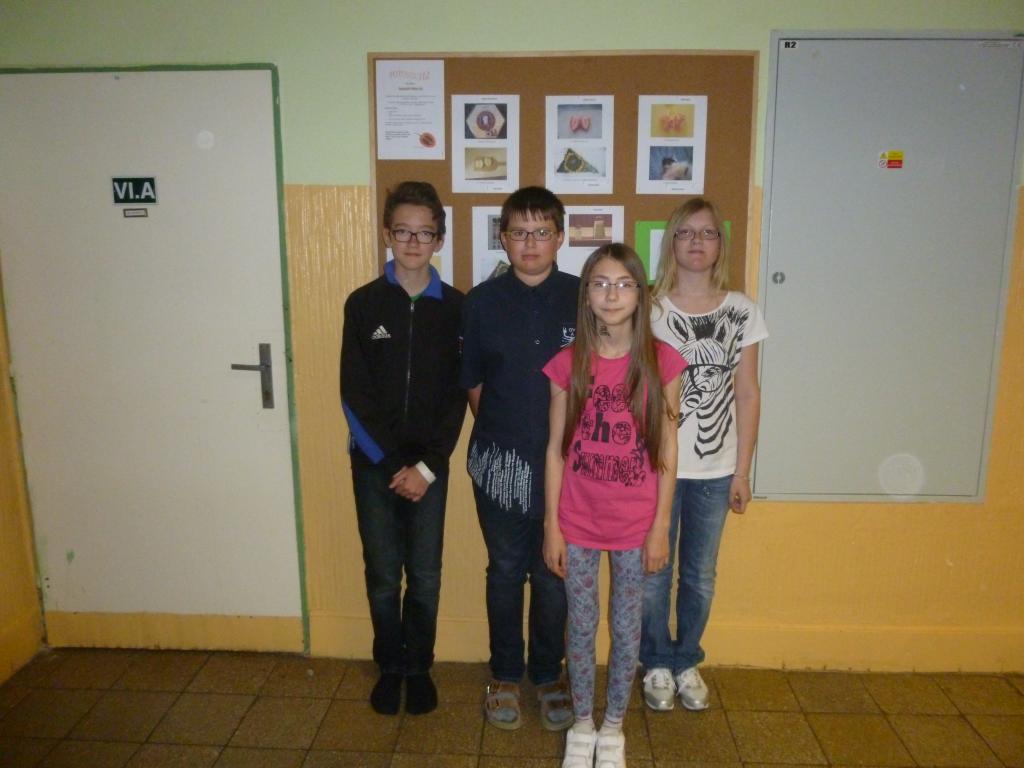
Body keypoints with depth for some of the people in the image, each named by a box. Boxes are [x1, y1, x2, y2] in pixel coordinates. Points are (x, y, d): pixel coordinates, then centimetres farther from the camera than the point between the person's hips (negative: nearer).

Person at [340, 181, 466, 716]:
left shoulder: (455, 307, -2)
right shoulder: (363, 303, -2)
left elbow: (457, 395, -3)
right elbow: (355, 396, -4)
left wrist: (427, 466, -10)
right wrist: (392, 464, -9)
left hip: (430, 463, 0)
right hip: (374, 463, 0)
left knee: (425, 575, 8)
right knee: (383, 574, 10)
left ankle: (420, 667, 28)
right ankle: (390, 666, 30)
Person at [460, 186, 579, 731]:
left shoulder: (582, 298, -4)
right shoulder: (482, 302, -2)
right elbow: (472, 382, 7)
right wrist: (498, 431, 4)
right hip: (501, 463, 1)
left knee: (554, 573, 13)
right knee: (505, 572, 14)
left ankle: (548, 675, 34)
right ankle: (505, 675, 34)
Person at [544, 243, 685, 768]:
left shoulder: (661, 362, -7)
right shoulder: (568, 364, -6)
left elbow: (666, 450, -3)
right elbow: (555, 449, -2)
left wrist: (660, 526, -4)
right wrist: (551, 525, -3)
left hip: (636, 524, 0)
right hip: (579, 523, 1)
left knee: (627, 629, 14)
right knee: (581, 627, 15)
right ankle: (582, 724, 37)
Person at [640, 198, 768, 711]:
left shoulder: (741, 312, 2)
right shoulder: (650, 308, -5)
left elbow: (748, 394, 4)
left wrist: (742, 470, 3)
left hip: (715, 468, 2)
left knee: (700, 575, 14)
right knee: (653, 573, 10)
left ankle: (687, 662, 36)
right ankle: (657, 665, 32)